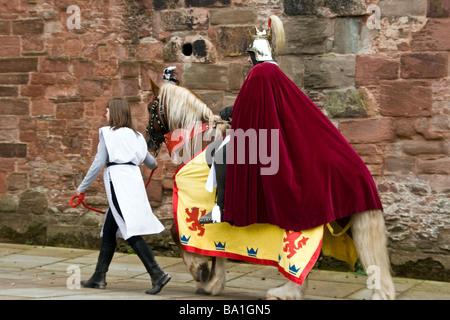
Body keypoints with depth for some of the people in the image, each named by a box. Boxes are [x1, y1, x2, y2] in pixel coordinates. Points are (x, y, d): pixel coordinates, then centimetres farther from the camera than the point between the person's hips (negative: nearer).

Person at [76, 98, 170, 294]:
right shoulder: (135, 136, 18)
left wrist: (82, 188, 2)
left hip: (118, 183, -8)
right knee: (109, 231, 15)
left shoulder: (107, 133, -2)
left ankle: (158, 274, -20)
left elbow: (98, 163, -6)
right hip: (134, 180, 8)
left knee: (131, 233, -12)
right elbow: (148, 160, 31)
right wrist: (153, 164, 56)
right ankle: (99, 277, 20)